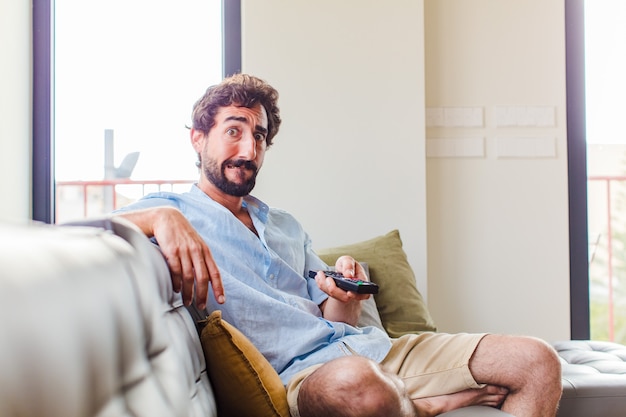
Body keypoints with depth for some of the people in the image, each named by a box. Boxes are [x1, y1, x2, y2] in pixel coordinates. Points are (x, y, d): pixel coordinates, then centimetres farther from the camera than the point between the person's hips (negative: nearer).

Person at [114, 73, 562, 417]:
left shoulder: (286, 226, 27)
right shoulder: (172, 211, 8)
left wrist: (344, 295, -3)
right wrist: (161, 216, -28)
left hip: (371, 346, 7)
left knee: (537, 361, -8)